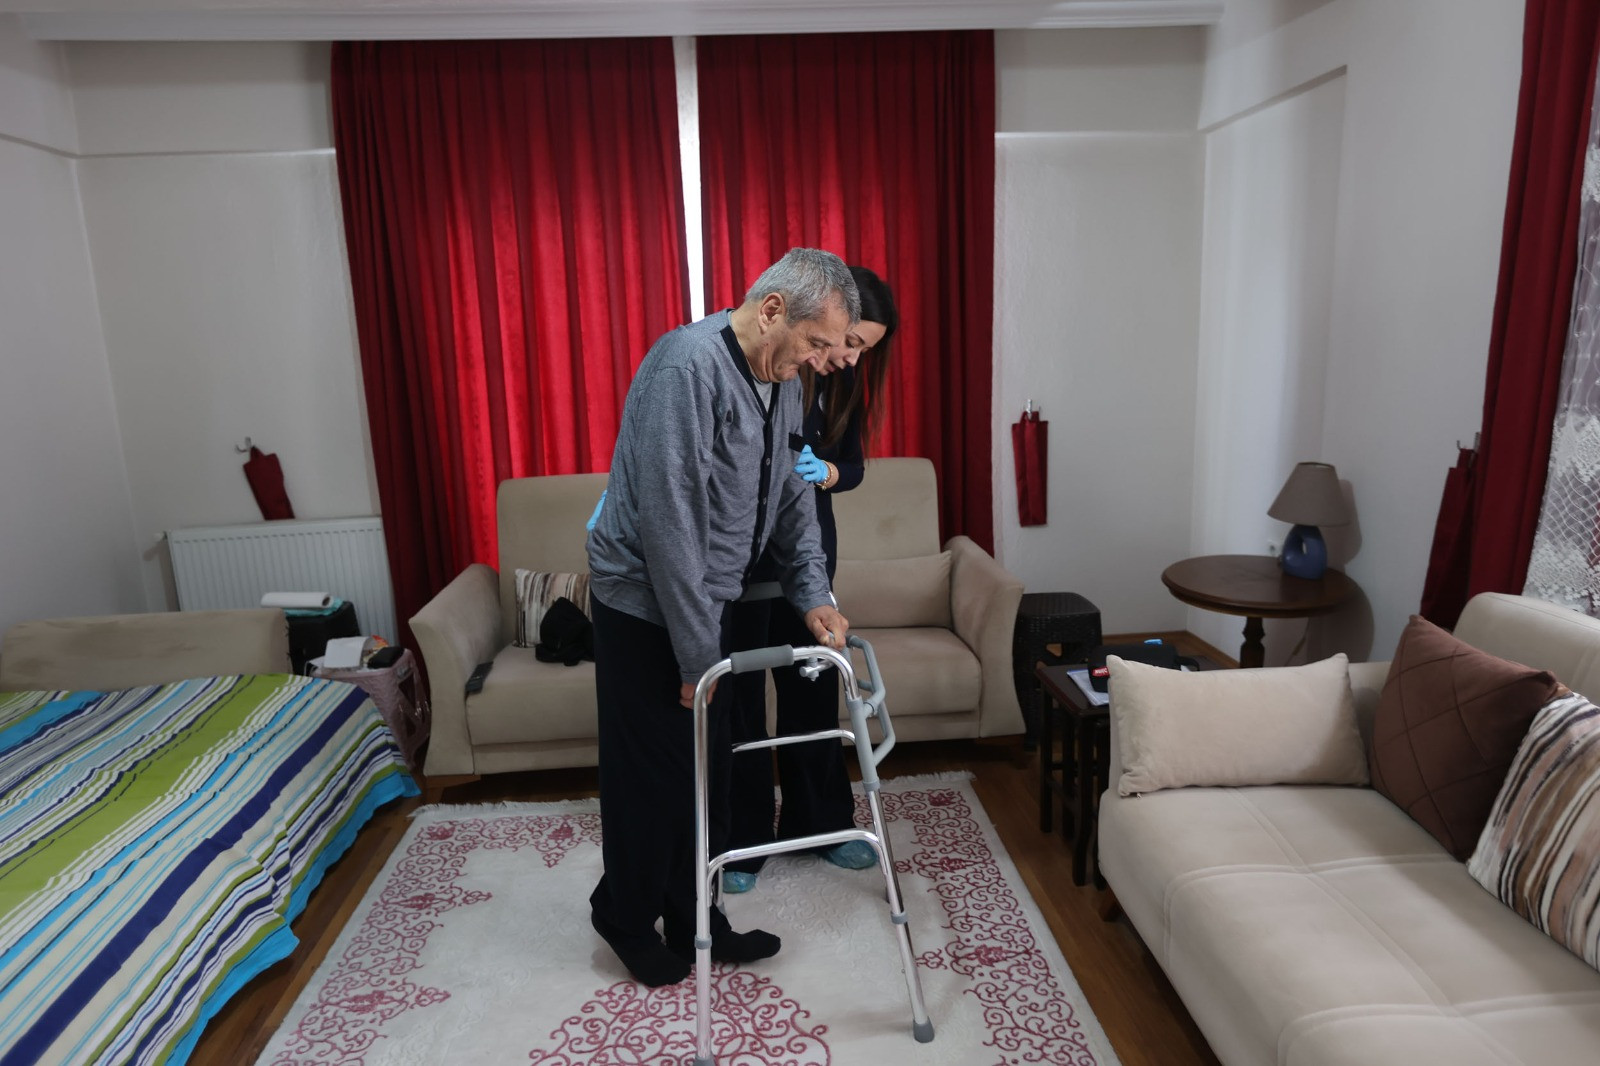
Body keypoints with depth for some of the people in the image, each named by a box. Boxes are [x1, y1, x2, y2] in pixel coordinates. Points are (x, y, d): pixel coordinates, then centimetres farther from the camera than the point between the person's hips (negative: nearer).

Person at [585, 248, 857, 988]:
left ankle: (693, 921, 33)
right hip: (644, 604, -8)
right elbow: (668, 521, -28)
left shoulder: (781, 381, 3)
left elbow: (792, 497, 12)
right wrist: (699, 654, -22)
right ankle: (626, 918, 31)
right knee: (651, 776, 7)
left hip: (707, 601, 8)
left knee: (706, 769, 16)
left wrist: (814, 595, 0)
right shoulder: (688, 366, -25)